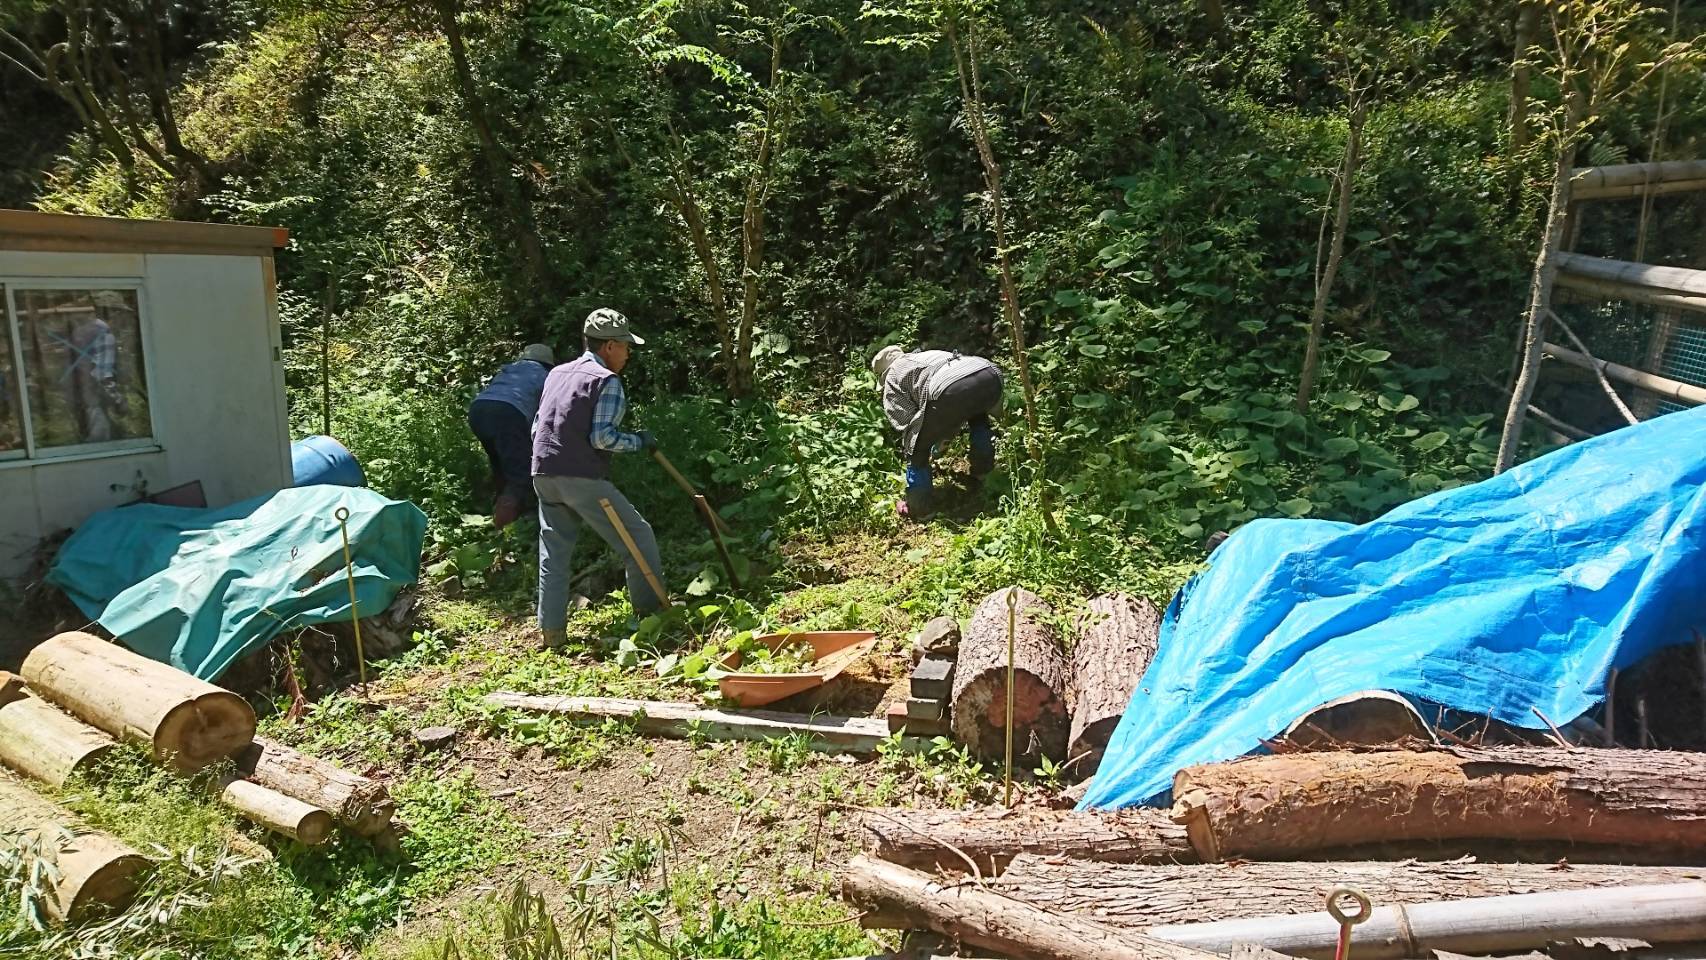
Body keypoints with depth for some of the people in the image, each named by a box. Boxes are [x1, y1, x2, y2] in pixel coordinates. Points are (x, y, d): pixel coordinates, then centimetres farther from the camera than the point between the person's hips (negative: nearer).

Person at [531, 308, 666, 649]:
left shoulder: (557, 374, 18)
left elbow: (536, 427, 21)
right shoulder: (607, 381, -6)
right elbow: (602, 437, -15)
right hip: (583, 479, -8)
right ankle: (651, 612, 9)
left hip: (544, 476, 8)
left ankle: (552, 633, 14)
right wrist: (639, 441, -1)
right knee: (638, 538, 5)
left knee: (554, 554, 13)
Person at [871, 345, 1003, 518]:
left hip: (952, 390, -6)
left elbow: (905, 420, 12)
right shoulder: (927, 355, 44)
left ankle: (918, 508, 21)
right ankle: (981, 474, 43)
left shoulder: (892, 376, 24)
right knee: (979, 417, 42)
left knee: (917, 448, 15)